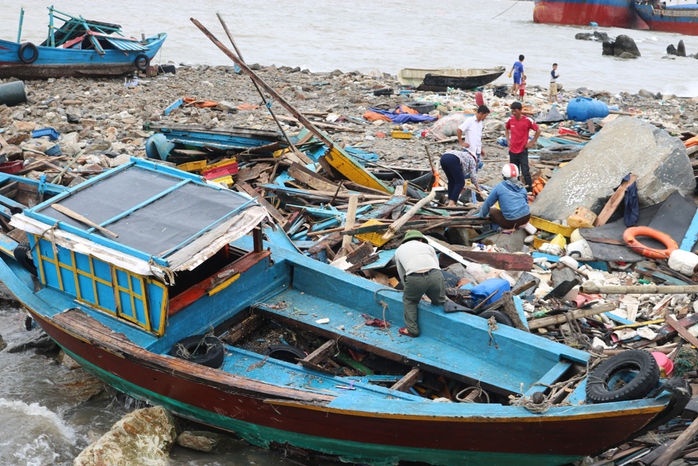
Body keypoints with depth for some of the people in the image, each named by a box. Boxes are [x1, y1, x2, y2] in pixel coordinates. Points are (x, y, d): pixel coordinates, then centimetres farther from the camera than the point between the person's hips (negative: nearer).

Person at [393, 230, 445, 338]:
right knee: (439, 301, 23)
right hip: (435, 275, 1)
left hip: (415, 278, -1)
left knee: (409, 301, 25)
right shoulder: (427, 246, 31)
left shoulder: (399, 250, 31)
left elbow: (402, 275, 34)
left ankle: (412, 330, 24)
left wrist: (407, 288, 48)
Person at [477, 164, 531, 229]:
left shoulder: (499, 187, -2)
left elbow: (487, 203, 2)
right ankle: (521, 224, 14)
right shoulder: (522, 187, 11)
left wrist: (481, 216, 17)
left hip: (511, 222, -6)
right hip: (526, 217, 6)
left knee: (491, 211, 17)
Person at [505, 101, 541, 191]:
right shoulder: (510, 119, 1)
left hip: (523, 151, -4)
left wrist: (532, 142, -4)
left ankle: (529, 190, -1)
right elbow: (506, 129, 22)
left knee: (525, 172, -8)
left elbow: (538, 130, -1)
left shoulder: (528, 120, -11)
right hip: (512, 151, 4)